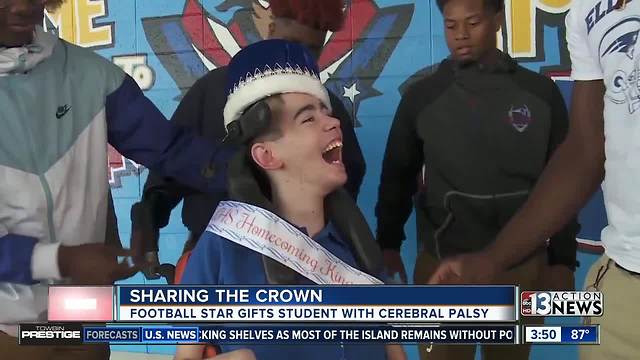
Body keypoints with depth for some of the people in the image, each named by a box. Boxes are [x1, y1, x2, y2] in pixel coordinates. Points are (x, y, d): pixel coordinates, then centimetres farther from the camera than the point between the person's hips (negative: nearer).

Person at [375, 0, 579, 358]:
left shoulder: (541, 92, -1)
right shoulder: (422, 96, -2)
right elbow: (398, 177, 5)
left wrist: (563, 259, 3)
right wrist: (389, 245, 2)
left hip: (524, 268, 2)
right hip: (443, 267, -1)